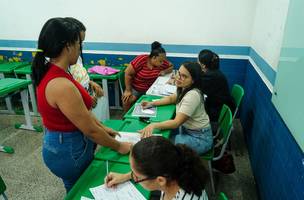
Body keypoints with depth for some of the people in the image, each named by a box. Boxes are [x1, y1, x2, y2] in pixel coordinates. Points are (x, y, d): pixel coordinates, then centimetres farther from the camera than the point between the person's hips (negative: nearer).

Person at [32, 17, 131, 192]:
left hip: (59, 142, 8)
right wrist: (119, 147, -10)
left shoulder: (49, 72, -2)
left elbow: (80, 108, 7)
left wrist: (103, 128, 11)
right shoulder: (61, 85, -32)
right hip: (69, 150, -8)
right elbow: (90, 130, -24)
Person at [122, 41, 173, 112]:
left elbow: (171, 66, 10)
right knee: (127, 99, -27)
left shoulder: (162, 62, -9)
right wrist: (128, 90, -16)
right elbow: (128, 74, -17)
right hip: (135, 88, -3)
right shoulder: (141, 60, -23)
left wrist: (164, 71, -12)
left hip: (150, 89, 4)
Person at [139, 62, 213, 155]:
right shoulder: (184, 89, -3)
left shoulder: (192, 95, -30)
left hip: (199, 138, -8)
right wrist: (152, 103, 4)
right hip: (186, 129, 8)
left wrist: (154, 125, -44)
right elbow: (171, 98, 17)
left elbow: (176, 122, -32)